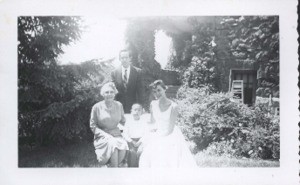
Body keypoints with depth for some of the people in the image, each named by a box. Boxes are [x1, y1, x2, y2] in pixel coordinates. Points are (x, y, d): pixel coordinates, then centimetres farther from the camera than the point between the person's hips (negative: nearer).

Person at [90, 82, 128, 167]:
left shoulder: (119, 105, 7)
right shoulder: (97, 107, -2)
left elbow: (123, 121, 20)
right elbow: (93, 126, 0)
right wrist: (105, 135, -12)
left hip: (117, 135, 3)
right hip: (102, 137, -3)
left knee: (124, 146, -31)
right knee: (113, 145, -35)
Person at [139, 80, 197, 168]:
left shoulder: (173, 106, -18)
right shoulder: (153, 104, -4)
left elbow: (170, 129, -16)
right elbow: (153, 123, 7)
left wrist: (157, 137, -9)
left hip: (171, 137, -5)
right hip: (158, 136, 5)